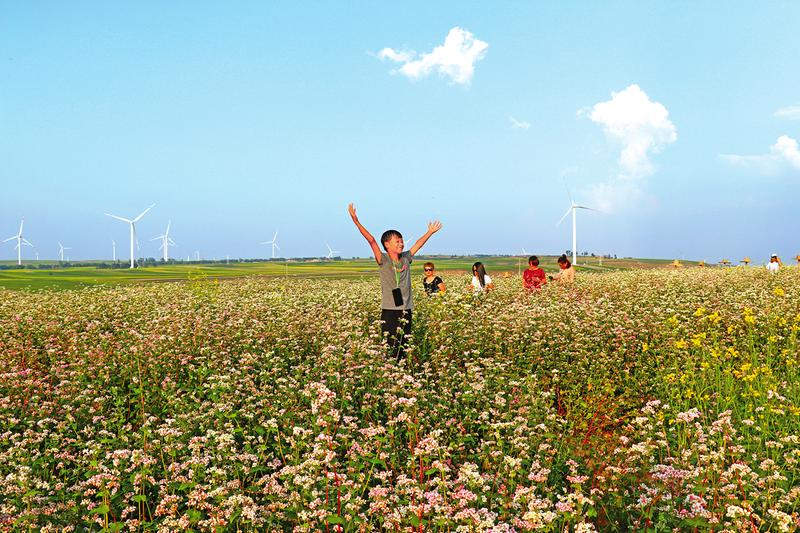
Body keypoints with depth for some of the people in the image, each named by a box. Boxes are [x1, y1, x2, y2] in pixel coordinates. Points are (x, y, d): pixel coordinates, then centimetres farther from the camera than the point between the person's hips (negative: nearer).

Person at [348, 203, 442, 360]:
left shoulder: (406, 258, 10)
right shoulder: (383, 260, -5)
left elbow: (418, 244, 24)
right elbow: (371, 241, -12)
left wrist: (430, 232, 35)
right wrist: (356, 221, -20)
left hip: (406, 310, 5)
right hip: (389, 310, -5)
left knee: (404, 345, 7)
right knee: (391, 347, -6)